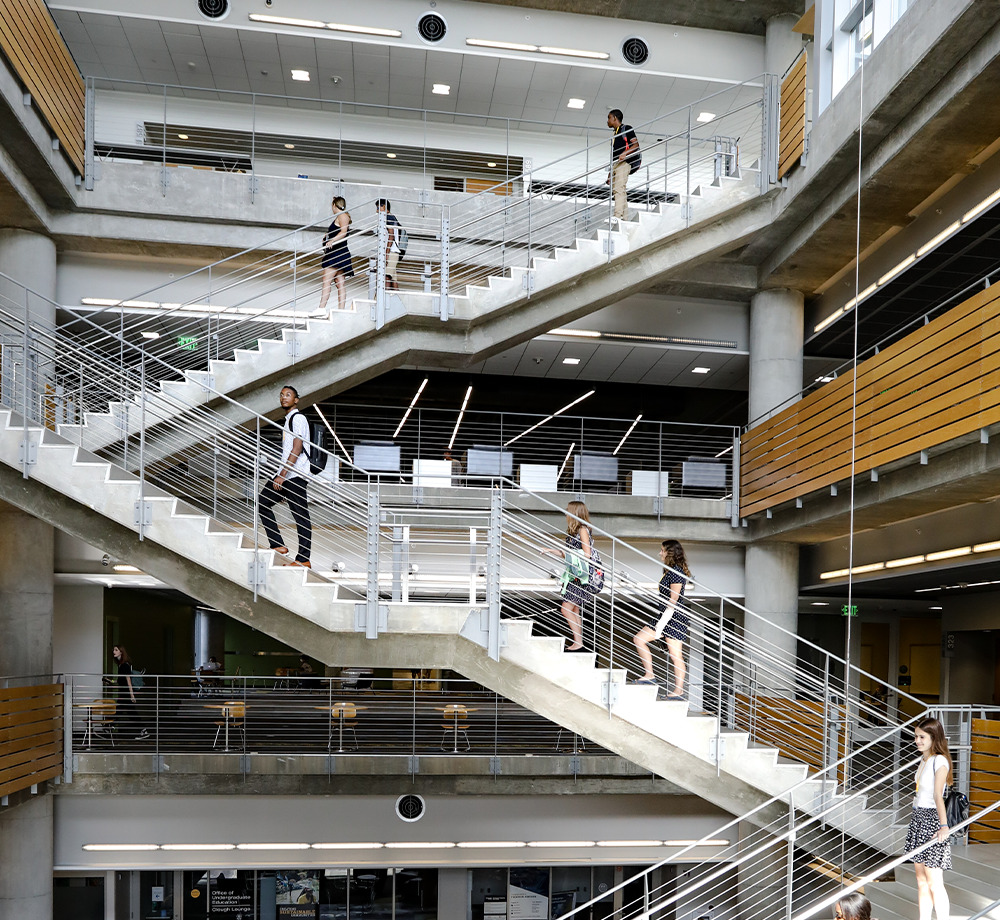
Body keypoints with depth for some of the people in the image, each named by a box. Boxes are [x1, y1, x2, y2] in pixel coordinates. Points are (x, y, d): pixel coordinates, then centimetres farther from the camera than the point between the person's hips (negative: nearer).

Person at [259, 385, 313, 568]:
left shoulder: (298, 418, -8)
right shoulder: (288, 419, 21)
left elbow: (297, 450, -16)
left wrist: (282, 475, -20)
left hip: (296, 475, -10)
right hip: (285, 475, 10)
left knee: (301, 516, -7)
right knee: (263, 502, 7)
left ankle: (304, 559, -4)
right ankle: (278, 546, 8)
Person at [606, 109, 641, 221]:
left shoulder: (626, 129, 5)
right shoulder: (615, 134, 28)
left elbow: (636, 145, -6)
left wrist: (625, 153, -23)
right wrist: (610, 173, 20)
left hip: (624, 163, -9)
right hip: (615, 165, 9)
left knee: (618, 189, -21)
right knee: (615, 190, 1)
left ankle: (618, 216, -32)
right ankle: (623, 218, -2)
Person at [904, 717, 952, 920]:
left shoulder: (939, 761, -14)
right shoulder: (924, 760, 12)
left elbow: (938, 795, -25)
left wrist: (944, 826, -31)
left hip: (931, 819, -9)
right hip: (918, 817, 9)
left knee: (934, 882, -5)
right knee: (921, 881, 12)